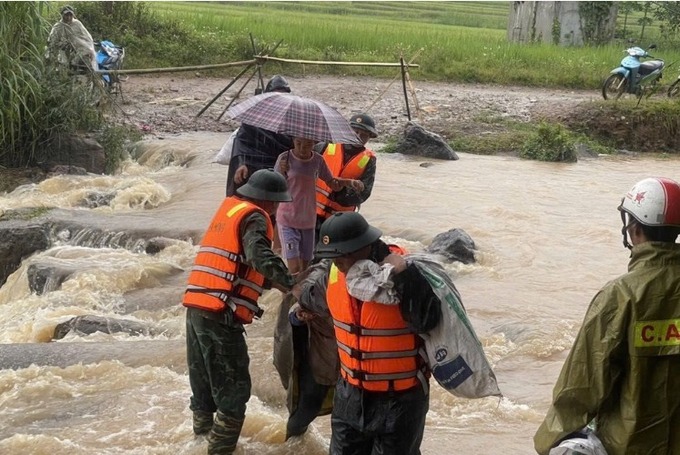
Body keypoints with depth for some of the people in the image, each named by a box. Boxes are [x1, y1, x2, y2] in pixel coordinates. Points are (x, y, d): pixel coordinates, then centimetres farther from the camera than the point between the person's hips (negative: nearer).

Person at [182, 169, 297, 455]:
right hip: (220, 313, -9)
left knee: (204, 379, 21)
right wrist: (291, 285, -26)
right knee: (233, 387, -2)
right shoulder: (253, 217, -5)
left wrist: (276, 281, 23)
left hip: (196, 305, 9)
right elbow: (260, 256, -24)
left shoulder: (229, 207, 21)